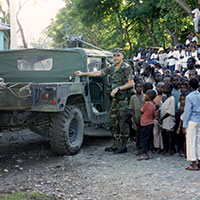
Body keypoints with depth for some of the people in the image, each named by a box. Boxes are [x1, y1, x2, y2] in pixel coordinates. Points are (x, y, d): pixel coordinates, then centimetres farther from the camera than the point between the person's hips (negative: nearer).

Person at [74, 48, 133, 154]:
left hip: (123, 98, -8)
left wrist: (118, 88, -16)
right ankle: (116, 144, 17)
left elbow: (131, 83, -11)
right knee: (113, 122, 9)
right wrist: (83, 73, 17)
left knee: (122, 123, -5)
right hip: (115, 98, 8)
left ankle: (123, 146, 1)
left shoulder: (127, 68, -7)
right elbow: (98, 73, 17)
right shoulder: (112, 68, 13)